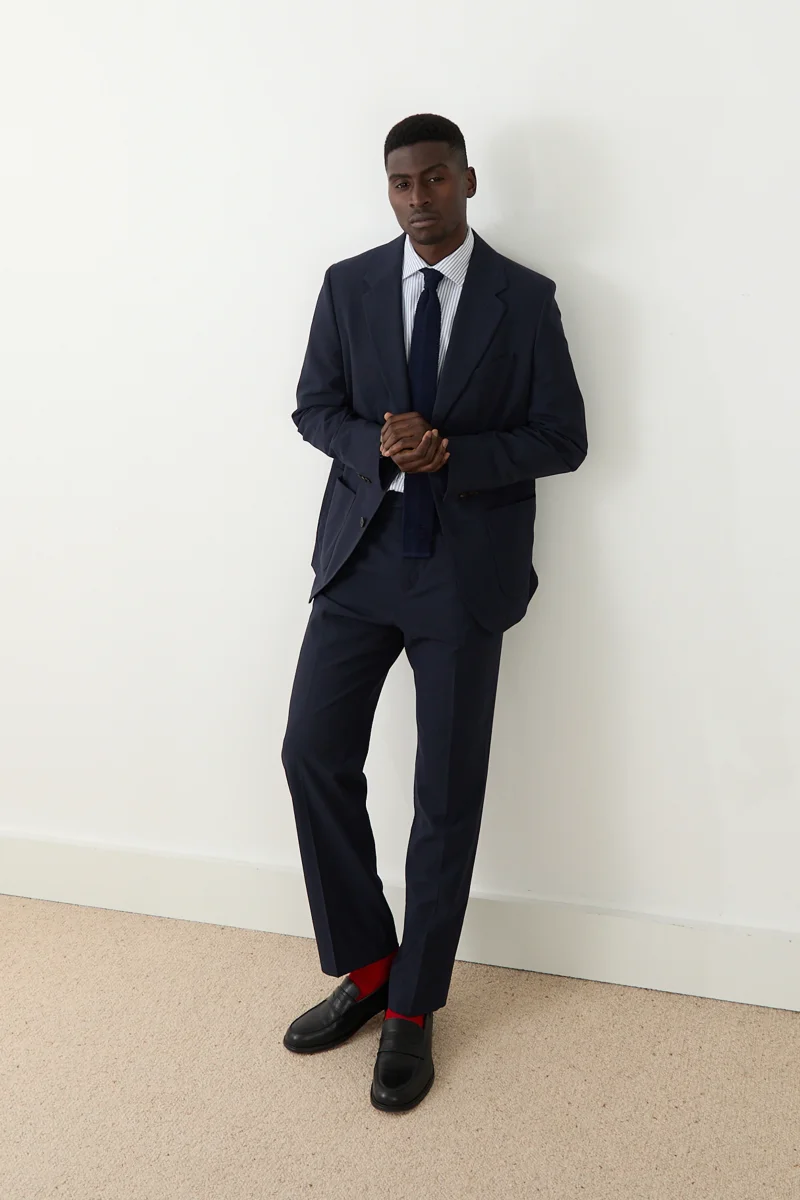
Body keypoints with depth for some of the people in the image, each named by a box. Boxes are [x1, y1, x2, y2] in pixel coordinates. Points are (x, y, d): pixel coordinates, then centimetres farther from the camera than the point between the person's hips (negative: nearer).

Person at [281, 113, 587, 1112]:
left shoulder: (525, 299, -1)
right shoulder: (348, 286, 7)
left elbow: (563, 438, -1)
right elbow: (315, 409, 9)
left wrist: (450, 454, -17)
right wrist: (378, 447, -13)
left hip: (466, 569, -2)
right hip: (361, 554, 3)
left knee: (447, 794, 2)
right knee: (314, 753, -4)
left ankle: (412, 1010, 19)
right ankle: (365, 965, 19)